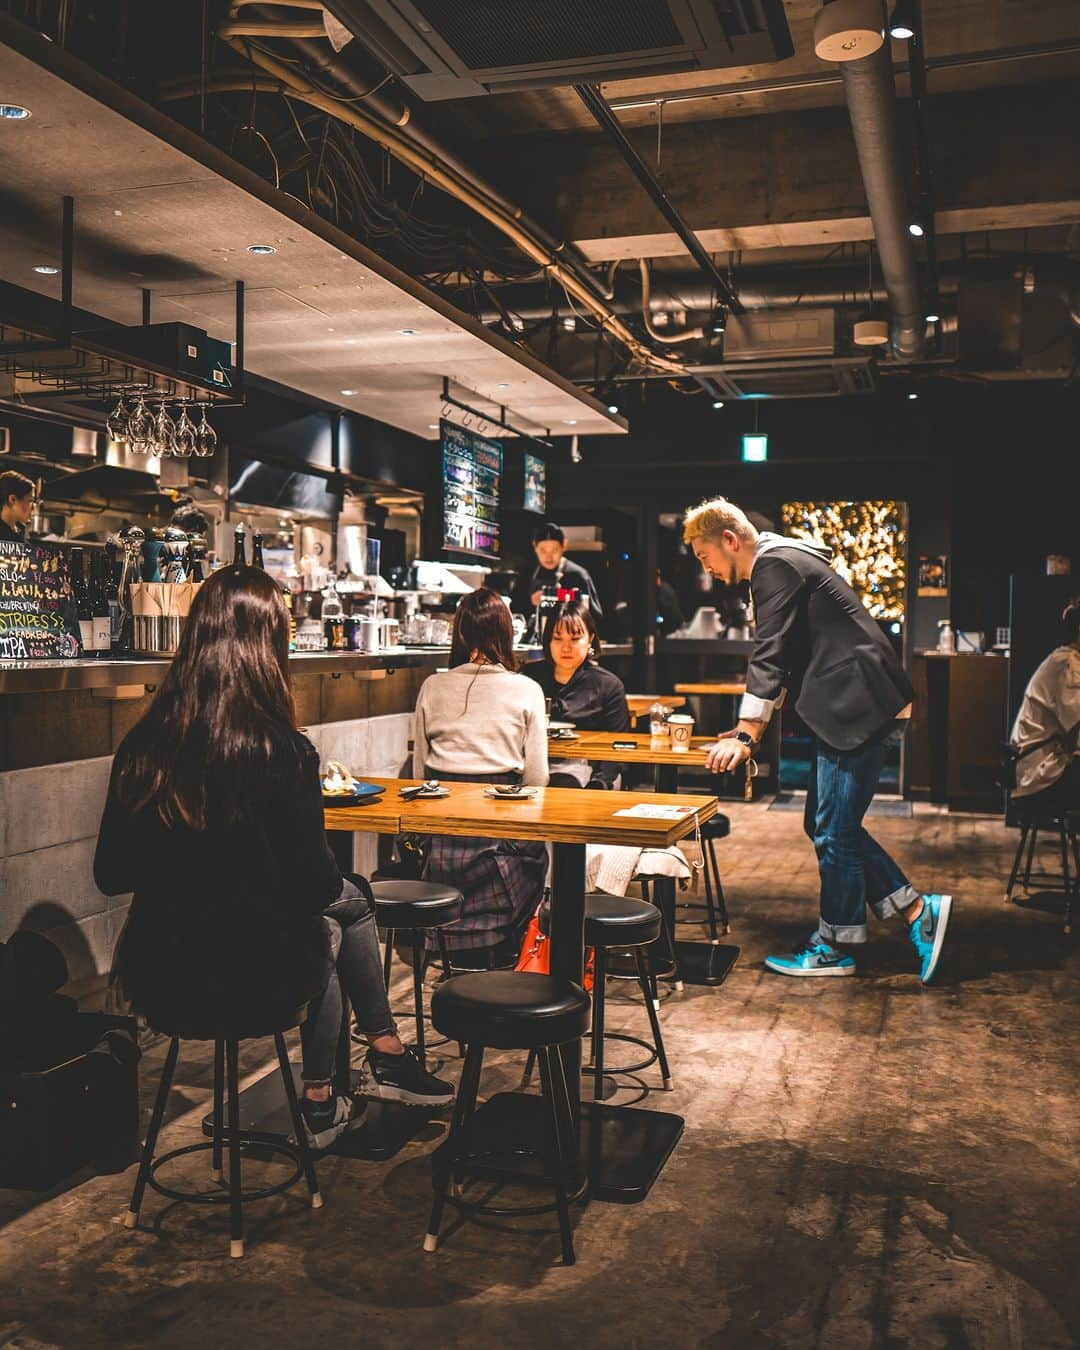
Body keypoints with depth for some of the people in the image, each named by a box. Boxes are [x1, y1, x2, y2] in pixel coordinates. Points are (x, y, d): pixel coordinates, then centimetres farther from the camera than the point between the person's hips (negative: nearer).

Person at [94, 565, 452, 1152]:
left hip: (157, 982, 5)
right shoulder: (281, 750, -20)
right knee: (349, 900, 25)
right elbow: (314, 883, -13)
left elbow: (111, 875, 3)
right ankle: (386, 1057, 39)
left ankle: (321, 1103, 39)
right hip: (253, 982, -5)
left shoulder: (140, 746, -6)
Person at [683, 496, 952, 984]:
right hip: (853, 709, 11)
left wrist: (746, 737, -16)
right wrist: (752, 726, 22)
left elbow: (769, 656, -18)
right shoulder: (782, 564, 21)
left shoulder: (775, 565, -12)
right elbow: (784, 659, 26)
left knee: (833, 831, -2)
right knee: (826, 825, 13)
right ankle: (918, 911, 16)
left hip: (862, 708, -11)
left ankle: (832, 948, 11)